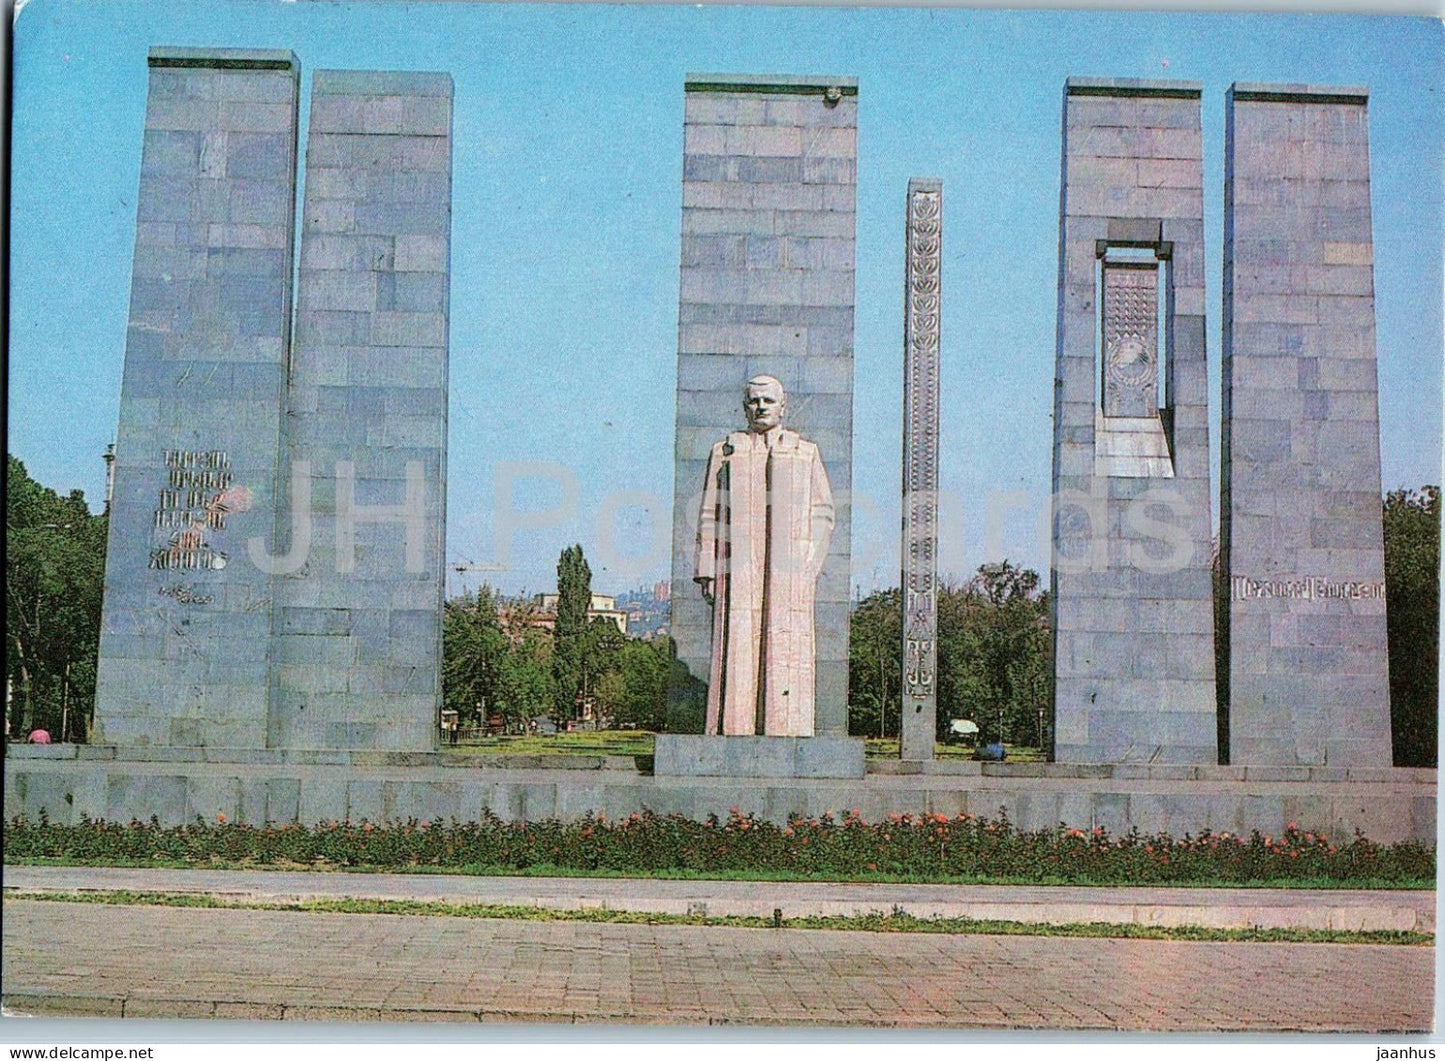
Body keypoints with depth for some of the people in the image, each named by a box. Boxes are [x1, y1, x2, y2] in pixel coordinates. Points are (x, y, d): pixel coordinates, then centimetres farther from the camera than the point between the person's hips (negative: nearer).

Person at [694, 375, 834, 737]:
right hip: (738, 569, 0)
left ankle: (785, 732, -5)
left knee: (786, 652, -6)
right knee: (737, 649, -7)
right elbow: (710, 515, 11)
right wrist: (707, 571, 2)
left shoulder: (806, 452, 14)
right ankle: (733, 732, -6)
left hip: (789, 571, 0)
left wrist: (812, 566, -2)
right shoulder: (725, 452, 15)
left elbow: (822, 514, 10)